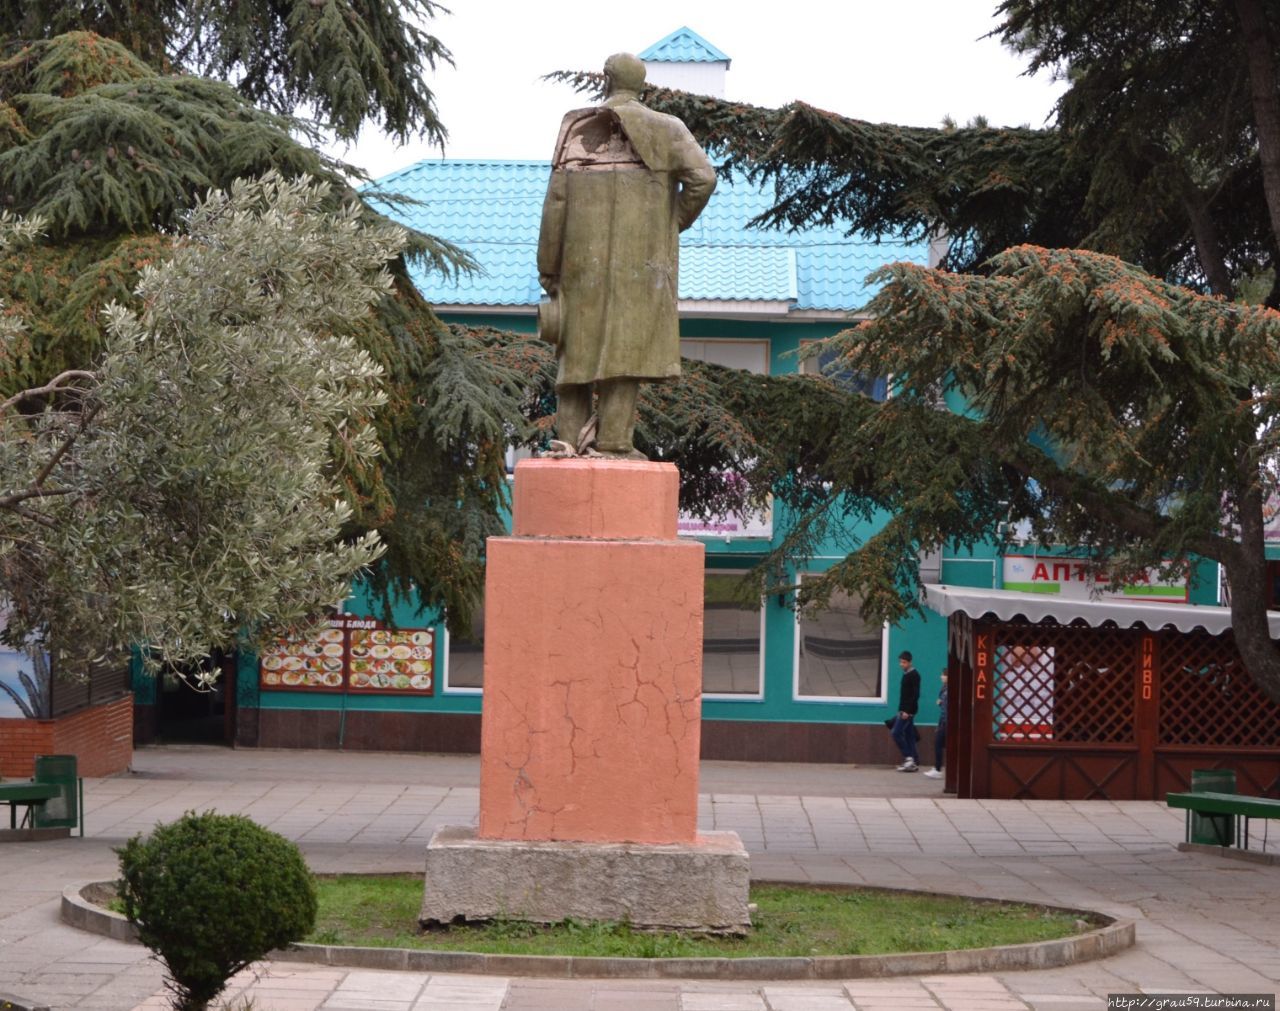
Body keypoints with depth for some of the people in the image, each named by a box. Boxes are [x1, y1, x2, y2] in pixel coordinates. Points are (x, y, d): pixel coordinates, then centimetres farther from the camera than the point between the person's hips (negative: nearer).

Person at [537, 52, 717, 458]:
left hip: (585, 255, 1)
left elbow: (557, 200, -2)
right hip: (640, 258, -1)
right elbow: (703, 177, -12)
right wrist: (674, 224, 3)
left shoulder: (578, 130, 4)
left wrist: (547, 269, 1)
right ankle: (613, 438, -12)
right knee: (626, 343, -3)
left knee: (580, 341, 8)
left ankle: (570, 435, 1)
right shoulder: (664, 129, 3)